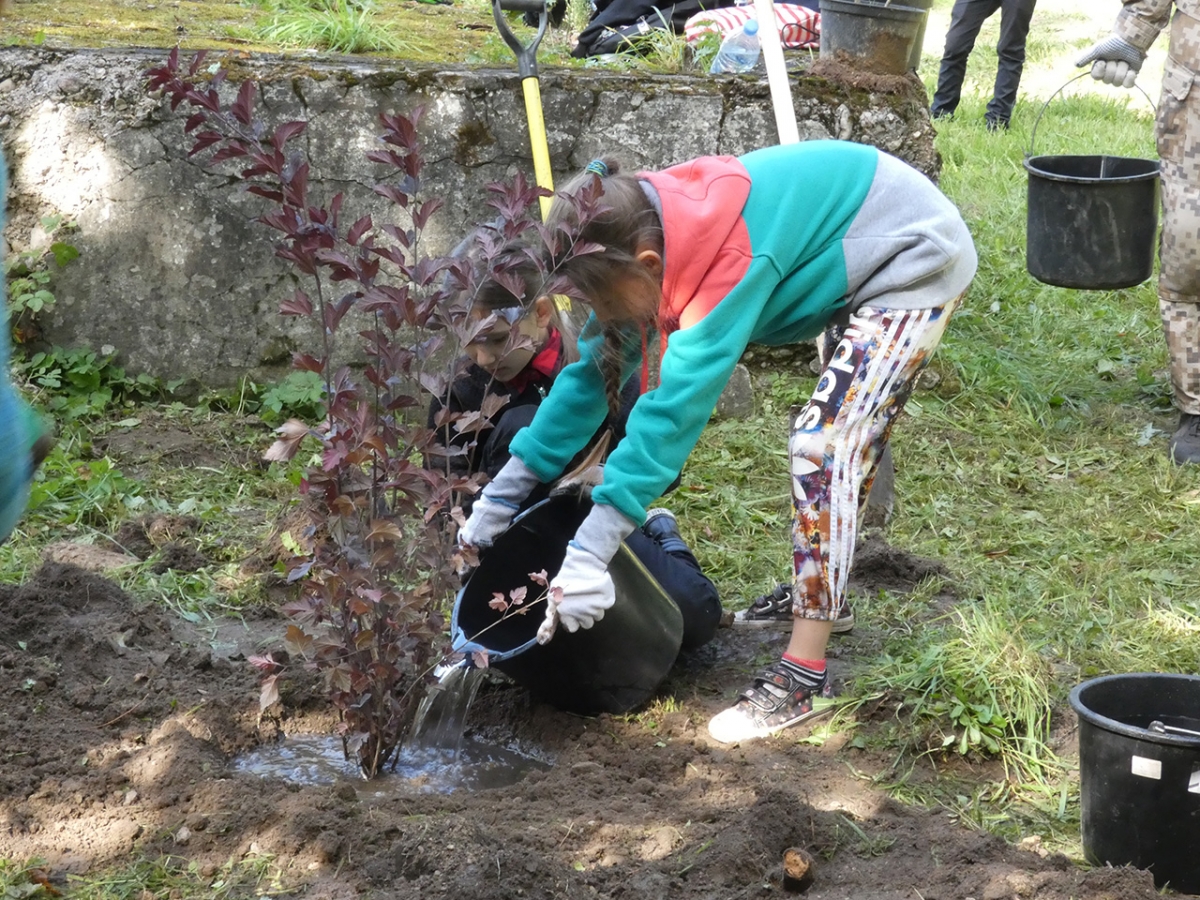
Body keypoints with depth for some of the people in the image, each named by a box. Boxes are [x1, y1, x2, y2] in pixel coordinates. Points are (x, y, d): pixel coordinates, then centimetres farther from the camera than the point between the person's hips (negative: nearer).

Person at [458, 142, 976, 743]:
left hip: (918, 260, -9)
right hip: (865, 263, 9)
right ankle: (818, 585, 41)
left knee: (824, 446, -16)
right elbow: (596, 368, -2)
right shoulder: (648, 237, -9)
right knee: (844, 434, 21)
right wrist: (509, 485, -3)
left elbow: (678, 403, -39)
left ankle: (804, 678, -14)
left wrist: (593, 545, -41)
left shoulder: (732, 258, -35)